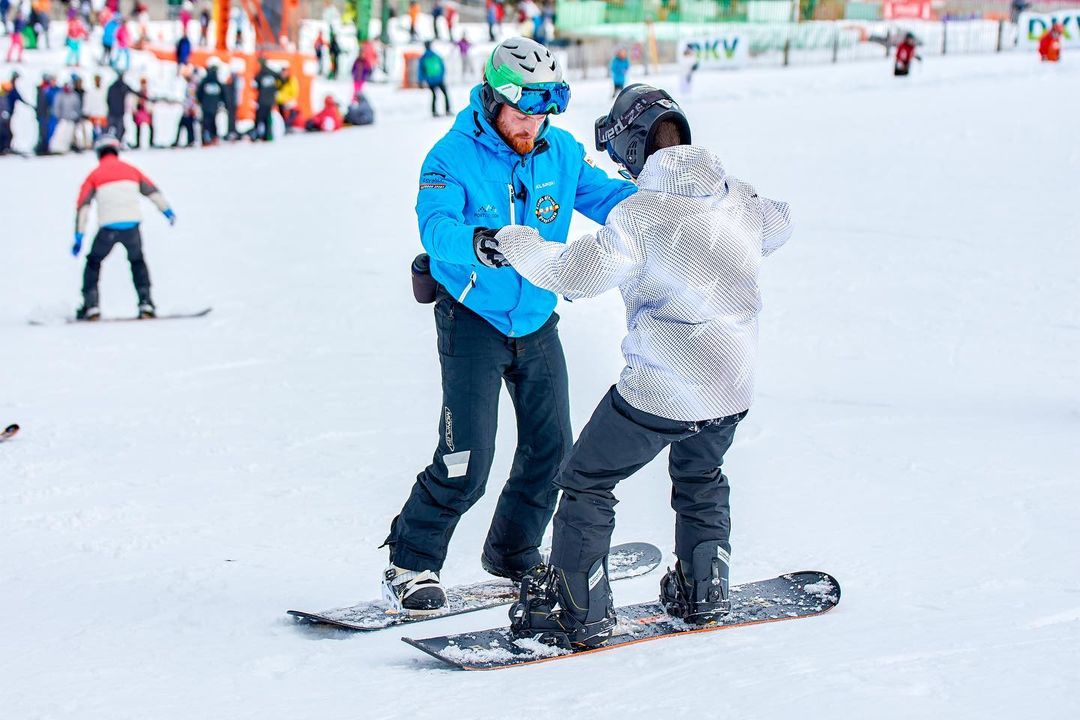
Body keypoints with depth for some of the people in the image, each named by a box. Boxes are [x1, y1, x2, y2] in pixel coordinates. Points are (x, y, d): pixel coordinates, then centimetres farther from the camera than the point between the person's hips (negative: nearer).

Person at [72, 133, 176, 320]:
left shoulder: (95, 175, 10)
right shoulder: (130, 169, 16)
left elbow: (83, 206, 3)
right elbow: (152, 191, 20)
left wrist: (79, 237, 2)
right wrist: (167, 211, 32)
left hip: (108, 227, -2)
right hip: (132, 224, 2)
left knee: (93, 263, 16)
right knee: (137, 261, 24)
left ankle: (91, 306, 6)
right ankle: (145, 302, 12)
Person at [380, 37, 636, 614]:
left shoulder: (560, 152, -2)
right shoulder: (453, 156, -17)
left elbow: (606, 196, 2)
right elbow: (436, 226, -31)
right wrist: (474, 242, -54)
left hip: (537, 321, 6)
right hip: (473, 322, -6)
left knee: (551, 447, 10)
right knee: (466, 462, -12)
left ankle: (513, 553, 31)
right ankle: (410, 565, 3)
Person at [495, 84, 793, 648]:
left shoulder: (642, 213, -17)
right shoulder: (739, 199, 3)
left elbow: (575, 273, -17)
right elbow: (778, 225, 25)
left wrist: (514, 241, -2)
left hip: (660, 390, -6)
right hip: (733, 387, 7)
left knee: (585, 483, 8)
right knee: (700, 479, 32)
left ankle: (580, 613, 7)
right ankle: (703, 591, 35)